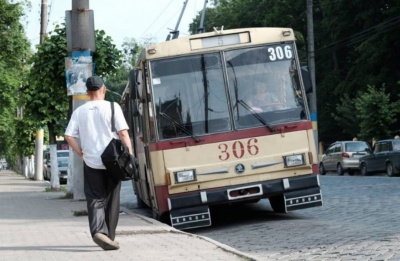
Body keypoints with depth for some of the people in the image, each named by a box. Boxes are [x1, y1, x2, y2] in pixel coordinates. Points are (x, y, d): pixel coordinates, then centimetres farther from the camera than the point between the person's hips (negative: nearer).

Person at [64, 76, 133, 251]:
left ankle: (98, 231, -19)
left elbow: (68, 136, -1)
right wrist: (130, 154, -5)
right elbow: (123, 133, -10)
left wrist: (81, 154, 7)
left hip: (91, 162, 1)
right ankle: (109, 236, 14)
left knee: (95, 199, 4)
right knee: (111, 200, 11)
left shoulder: (79, 111, 5)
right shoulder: (112, 107, -3)